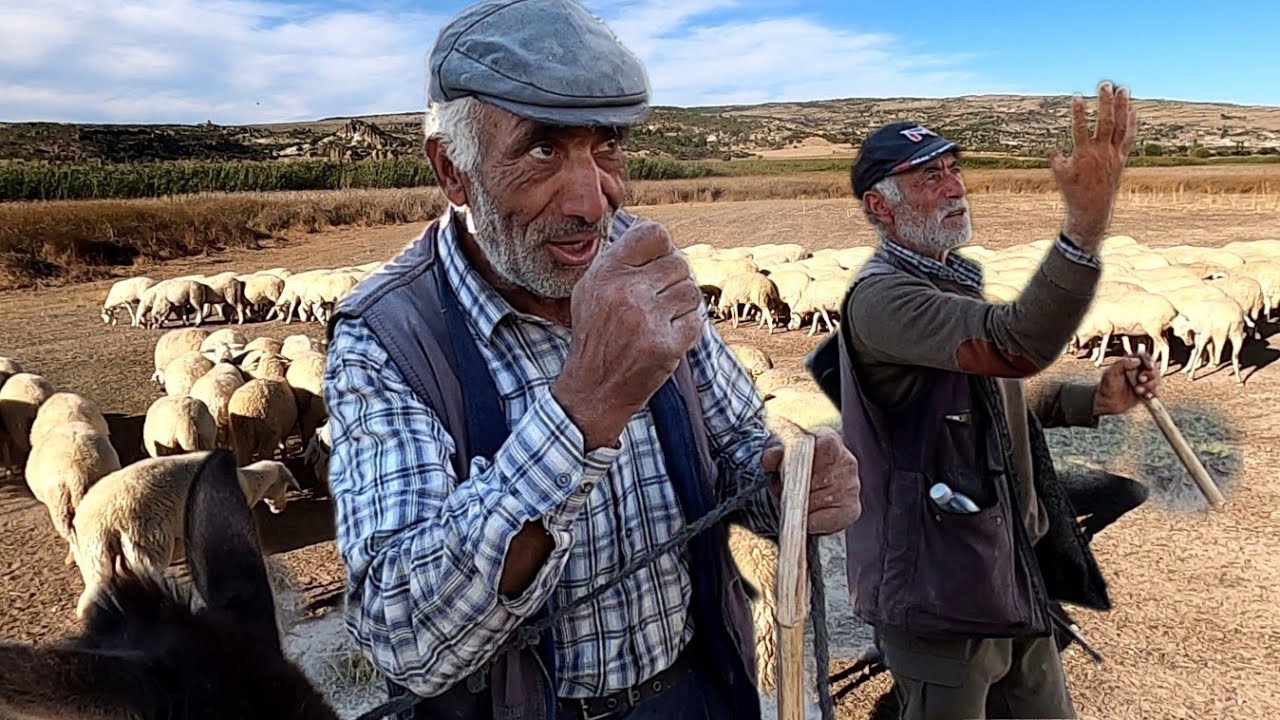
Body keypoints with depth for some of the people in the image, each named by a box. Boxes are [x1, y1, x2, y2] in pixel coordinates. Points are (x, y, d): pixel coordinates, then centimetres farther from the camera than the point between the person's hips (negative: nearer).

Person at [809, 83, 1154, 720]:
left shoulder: (954, 280, 11)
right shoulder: (880, 297, -22)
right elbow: (1016, 345, -37)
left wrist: (1096, 398, 5)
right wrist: (1087, 217, -43)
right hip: (938, 590, -9)